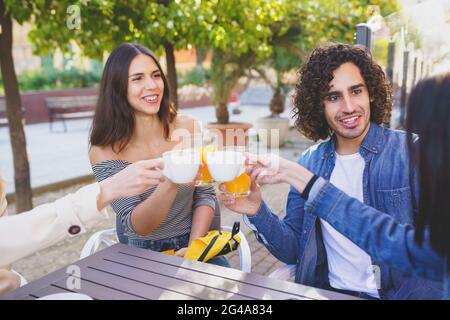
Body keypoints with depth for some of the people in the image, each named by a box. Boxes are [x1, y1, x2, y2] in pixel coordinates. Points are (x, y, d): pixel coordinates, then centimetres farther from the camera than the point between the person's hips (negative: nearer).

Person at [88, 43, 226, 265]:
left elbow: (205, 194, 1)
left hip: (193, 244, 2)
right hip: (141, 254, -1)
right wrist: (171, 183, -35)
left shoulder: (188, 128, -6)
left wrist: (194, 247, -13)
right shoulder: (104, 152, -11)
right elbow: (136, 226, -17)